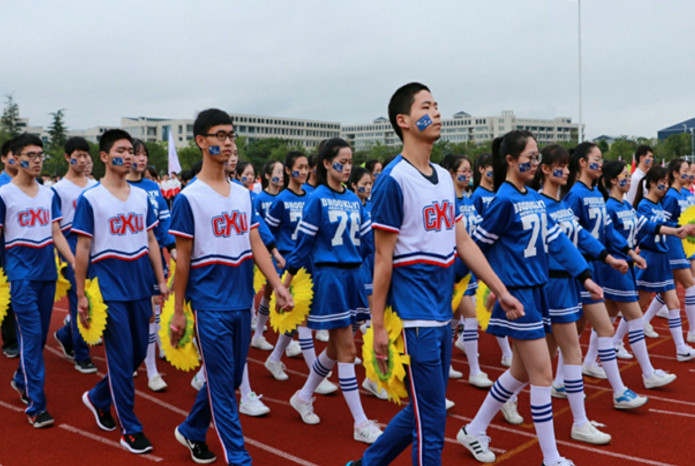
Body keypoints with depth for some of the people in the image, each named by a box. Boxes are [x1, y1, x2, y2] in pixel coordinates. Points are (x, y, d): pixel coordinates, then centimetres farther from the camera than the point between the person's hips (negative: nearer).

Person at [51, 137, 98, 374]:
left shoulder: (95, 186, 11)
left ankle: (65, 336, 33)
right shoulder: (58, 189, -2)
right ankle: (81, 356, 7)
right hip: (71, 247, -5)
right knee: (78, 301, -2)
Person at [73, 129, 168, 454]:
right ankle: (130, 429, 13)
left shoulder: (142, 196, 8)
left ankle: (98, 397, 37)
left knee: (138, 354, 12)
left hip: (140, 289, 5)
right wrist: (81, 295, -7)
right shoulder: (90, 199, -6)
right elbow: (82, 249, -6)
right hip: (110, 291, -5)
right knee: (121, 358, 0)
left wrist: (161, 280, 8)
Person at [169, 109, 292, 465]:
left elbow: (255, 243, 8)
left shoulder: (243, 194, 9)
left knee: (231, 379, 16)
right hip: (210, 304, -6)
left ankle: (191, 431, 38)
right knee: (222, 385, 1)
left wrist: (277, 284, -3)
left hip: (242, 301, 6)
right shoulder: (189, 198, -7)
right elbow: (183, 257, -5)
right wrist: (178, 312, -2)